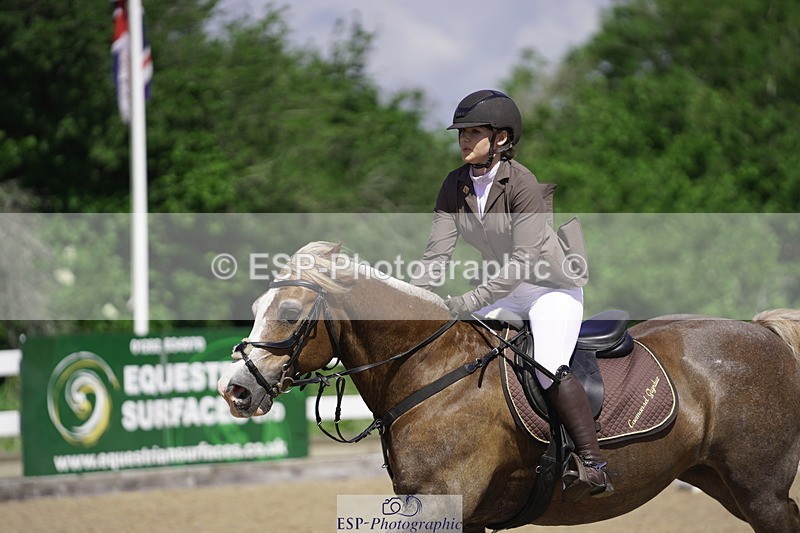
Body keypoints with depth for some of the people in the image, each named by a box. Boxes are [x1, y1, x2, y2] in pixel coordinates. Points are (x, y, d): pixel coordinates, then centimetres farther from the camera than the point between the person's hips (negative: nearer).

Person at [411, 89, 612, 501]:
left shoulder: (522, 184, -23)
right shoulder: (455, 186, -3)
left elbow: (523, 260, -29)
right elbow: (437, 252, -8)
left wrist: (468, 303, -35)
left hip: (554, 286, -8)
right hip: (506, 291, 8)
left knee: (548, 366, -29)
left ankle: (594, 466, -28)